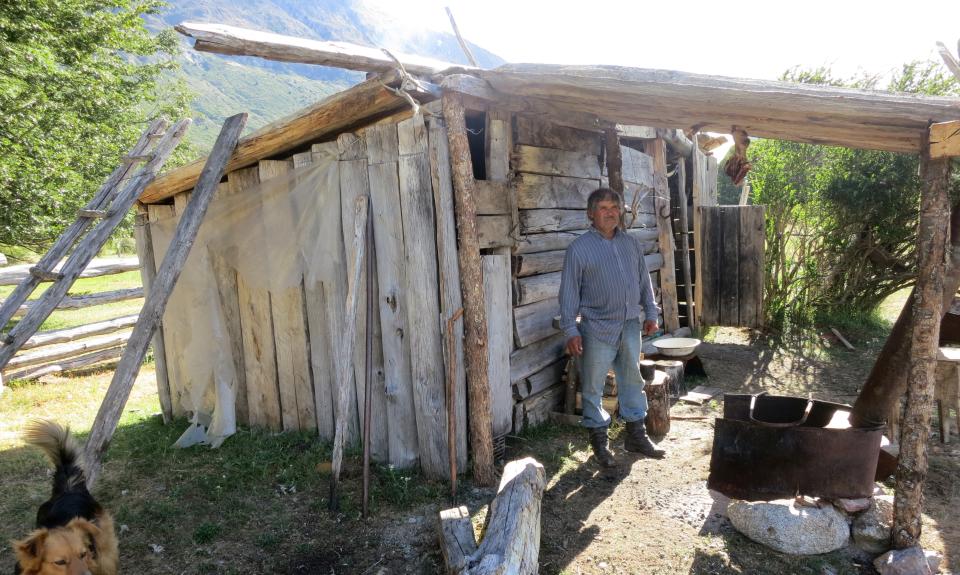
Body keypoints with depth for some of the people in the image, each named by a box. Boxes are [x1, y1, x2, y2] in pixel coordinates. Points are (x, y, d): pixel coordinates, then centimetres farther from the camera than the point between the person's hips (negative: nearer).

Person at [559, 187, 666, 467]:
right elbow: (569, 292, -9)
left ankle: (636, 436, 29)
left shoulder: (631, 243, 9)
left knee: (632, 380, 14)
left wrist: (650, 313, 14)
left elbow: (644, 281, 17)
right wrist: (571, 331, -12)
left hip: (630, 326, 5)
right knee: (593, 387, 3)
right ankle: (599, 441, 19)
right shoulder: (579, 248, -7)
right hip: (598, 329, -5)